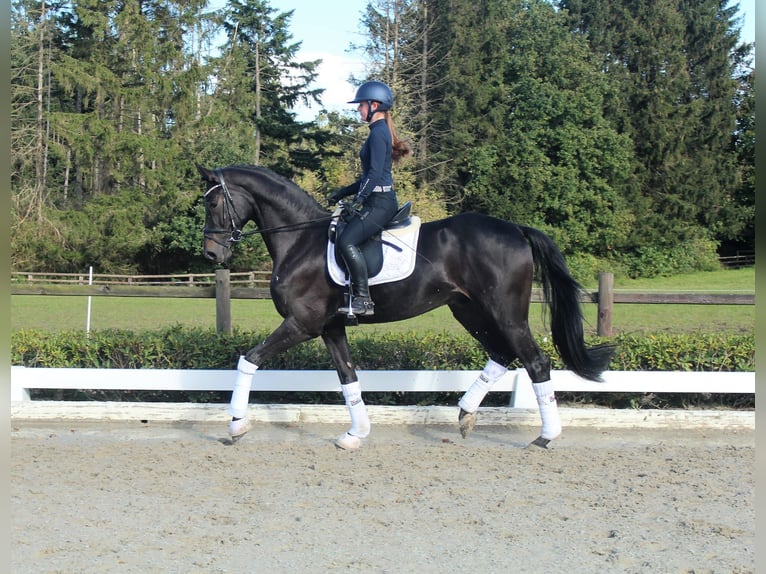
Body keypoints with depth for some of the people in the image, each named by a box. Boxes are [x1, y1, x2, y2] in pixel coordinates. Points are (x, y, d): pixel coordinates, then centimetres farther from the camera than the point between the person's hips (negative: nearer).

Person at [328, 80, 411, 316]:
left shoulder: (378, 133, -11)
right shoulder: (380, 132, 20)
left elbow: (375, 173, -22)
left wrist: (358, 199, -24)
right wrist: (342, 193, 23)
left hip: (380, 202, -11)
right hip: (379, 200, 11)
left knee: (346, 241, -23)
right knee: (339, 233, 16)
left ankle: (363, 300, -23)